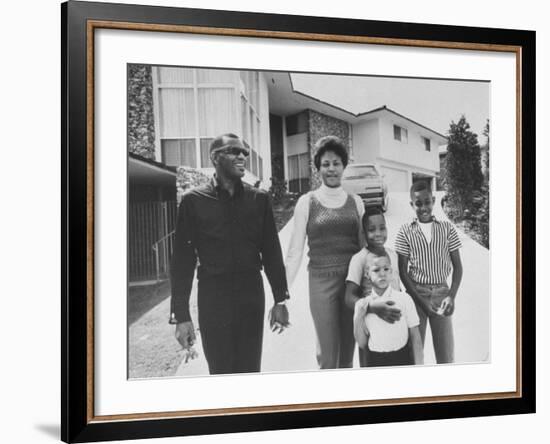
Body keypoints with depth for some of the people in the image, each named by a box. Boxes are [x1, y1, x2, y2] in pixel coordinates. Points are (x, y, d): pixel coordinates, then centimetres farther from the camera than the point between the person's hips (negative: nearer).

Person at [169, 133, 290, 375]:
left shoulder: (259, 198, 6)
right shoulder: (193, 200, -2)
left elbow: (271, 250, 10)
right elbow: (182, 259, -2)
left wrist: (280, 300, 8)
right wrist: (181, 315, -6)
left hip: (251, 294, 2)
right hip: (213, 297, -2)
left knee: (250, 370, 6)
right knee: (220, 371, 2)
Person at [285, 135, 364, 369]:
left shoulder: (355, 202, 8)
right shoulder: (307, 202, 1)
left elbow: (364, 245, 14)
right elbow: (295, 251, 1)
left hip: (353, 281, 3)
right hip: (322, 282, -3)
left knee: (348, 354, 9)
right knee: (328, 356, -5)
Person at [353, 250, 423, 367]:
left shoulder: (404, 299, -3)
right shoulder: (362, 304, 2)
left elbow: (415, 338, 1)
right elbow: (362, 344, 4)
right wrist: (359, 317, -7)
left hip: (402, 359, -1)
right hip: (375, 361, 1)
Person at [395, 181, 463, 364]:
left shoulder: (447, 228, 1)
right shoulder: (405, 232, -3)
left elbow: (457, 266, 4)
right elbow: (402, 272, -3)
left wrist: (452, 296, -9)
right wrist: (421, 301, -11)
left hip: (441, 292, 1)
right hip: (416, 293, -1)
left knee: (446, 353, 3)